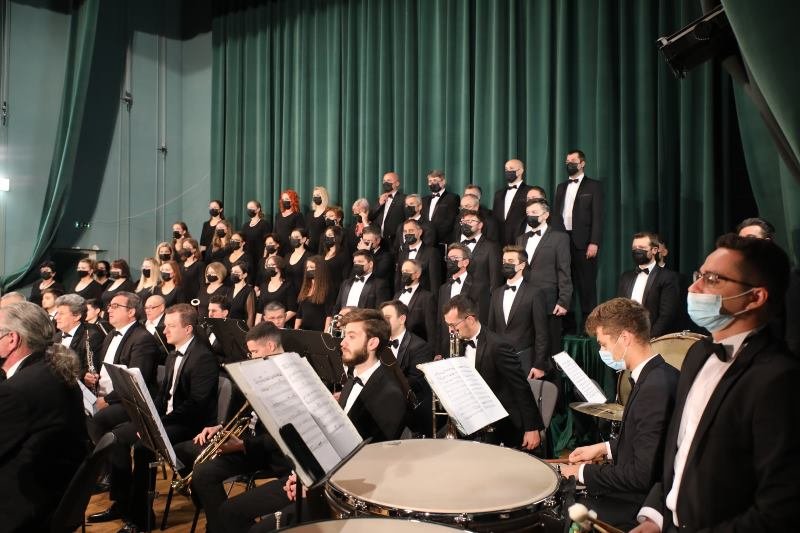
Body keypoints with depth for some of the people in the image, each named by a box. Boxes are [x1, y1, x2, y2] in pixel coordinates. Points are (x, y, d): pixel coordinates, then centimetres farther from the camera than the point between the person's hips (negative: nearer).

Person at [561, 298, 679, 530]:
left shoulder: (655, 388, -28)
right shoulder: (656, 374, 1)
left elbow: (642, 476, -26)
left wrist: (584, 473, -15)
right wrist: (605, 447, 7)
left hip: (638, 509, -8)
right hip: (639, 493, 8)